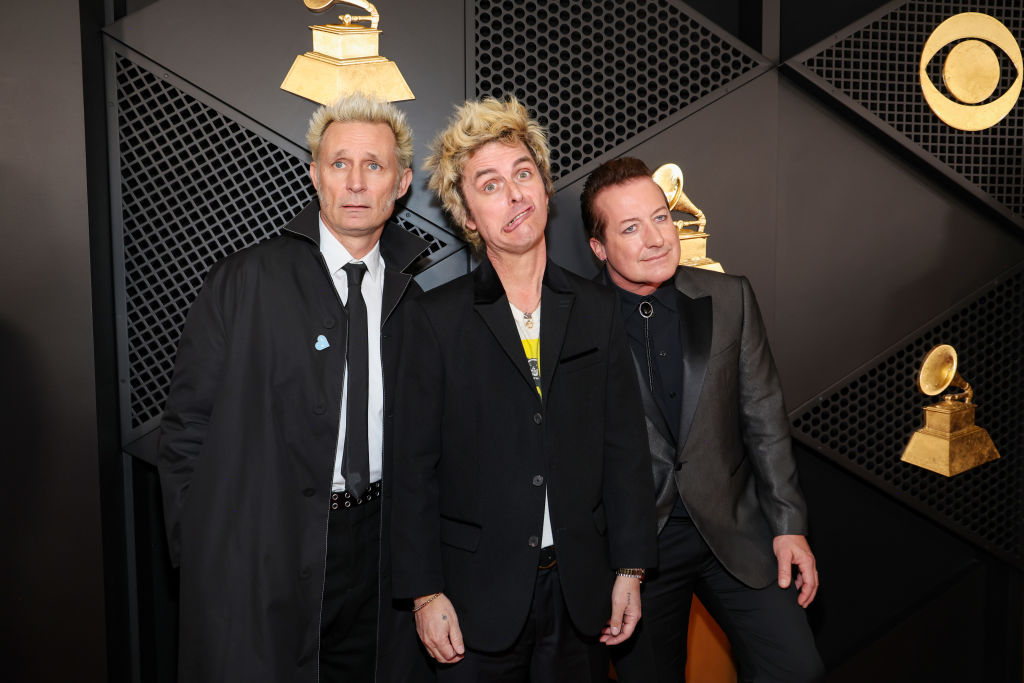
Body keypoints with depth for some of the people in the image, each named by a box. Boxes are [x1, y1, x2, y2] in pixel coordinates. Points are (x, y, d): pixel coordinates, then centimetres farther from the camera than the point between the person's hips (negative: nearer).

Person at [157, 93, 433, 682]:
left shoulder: (408, 298, 4)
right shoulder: (243, 283, -7)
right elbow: (188, 431, -5)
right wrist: (204, 557, -6)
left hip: (375, 552, 4)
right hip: (260, 565, -3)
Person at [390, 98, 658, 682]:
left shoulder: (598, 309, 4)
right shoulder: (435, 318, -4)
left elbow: (625, 448, 4)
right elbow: (416, 465, -4)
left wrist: (630, 570, 2)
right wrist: (425, 592, -6)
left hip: (582, 590, 2)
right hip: (479, 596, -2)